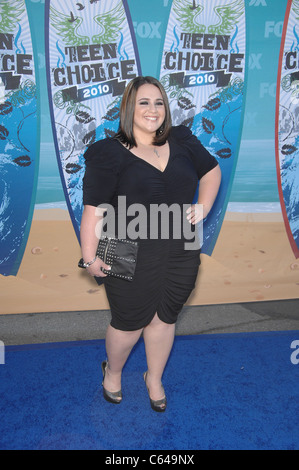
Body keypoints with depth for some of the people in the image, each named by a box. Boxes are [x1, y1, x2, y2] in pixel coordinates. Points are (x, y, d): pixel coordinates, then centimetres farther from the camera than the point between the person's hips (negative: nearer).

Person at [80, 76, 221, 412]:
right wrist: (90, 258, -12)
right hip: (131, 261, -4)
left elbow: (211, 170, 18)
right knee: (129, 324, 12)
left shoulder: (182, 142, 3)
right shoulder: (109, 153, -11)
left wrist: (204, 206, 4)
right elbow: (93, 210, -12)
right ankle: (112, 371, 46)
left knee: (164, 319, 19)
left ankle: (154, 378, 46)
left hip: (180, 256, 4)